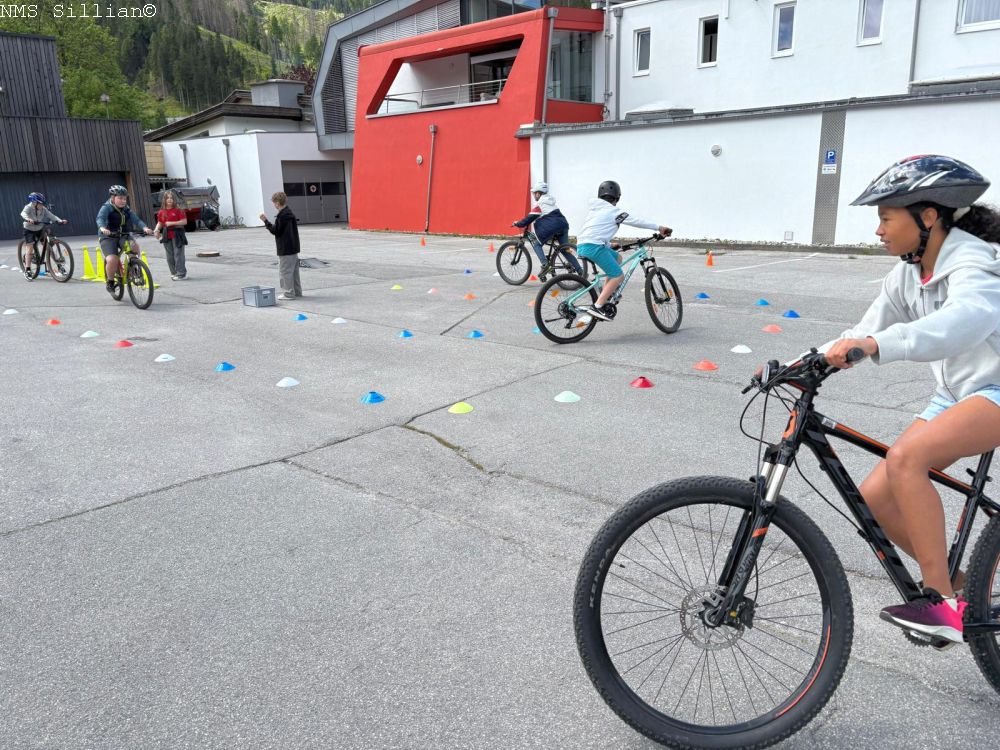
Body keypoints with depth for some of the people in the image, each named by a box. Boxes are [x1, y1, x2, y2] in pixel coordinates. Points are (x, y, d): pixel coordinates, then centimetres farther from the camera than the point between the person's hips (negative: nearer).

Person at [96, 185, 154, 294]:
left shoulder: (126, 210, 7)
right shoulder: (106, 208, -7)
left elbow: (136, 220, -7)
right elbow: (100, 218, -25)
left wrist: (144, 228, -29)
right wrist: (102, 228, -48)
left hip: (123, 236, 4)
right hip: (108, 237, -4)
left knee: (134, 246, -30)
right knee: (112, 260, -26)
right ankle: (110, 281, 0)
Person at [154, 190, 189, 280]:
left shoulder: (178, 210, -5)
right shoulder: (161, 212, 8)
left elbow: (184, 221, -10)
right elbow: (160, 223, 14)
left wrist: (172, 223, -16)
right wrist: (156, 230, -5)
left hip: (177, 235, -5)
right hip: (166, 235, 5)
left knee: (178, 254, -6)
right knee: (169, 256, 9)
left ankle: (181, 273, -2)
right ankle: (174, 273, 18)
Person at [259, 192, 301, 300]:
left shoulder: (282, 216, -17)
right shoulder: (290, 213, 12)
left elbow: (275, 230, -16)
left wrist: (266, 221, -9)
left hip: (285, 250, -10)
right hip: (294, 248, 10)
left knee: (285, 271, -3)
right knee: (294, 271, 15)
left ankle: (289, 293, 0)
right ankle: (297, 291, 21)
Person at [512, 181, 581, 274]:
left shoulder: (539, 204, -4)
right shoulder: (550, 201, 22)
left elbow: (530, 218, -4)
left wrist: (518, 224, 9)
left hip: (552, 227, -8)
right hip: (563, 224, 8)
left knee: (536, 244, 8)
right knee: (565, 250, 13)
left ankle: (545, 265, -12)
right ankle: (581, 271, 7)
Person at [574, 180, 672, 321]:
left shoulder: (594, 208, 27)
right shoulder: (614, 210, 2)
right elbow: (636, 221, -3)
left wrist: (609, 245, 44)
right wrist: (659, 227, -2)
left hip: (582, 245, 9)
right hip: (594, 246, -9)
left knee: (617, 258, 26)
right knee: (618, 276, -8)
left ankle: (606, 295, 19)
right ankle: (597, 307, -18)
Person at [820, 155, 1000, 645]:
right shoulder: (907, 275, 4)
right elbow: (866, 334, 5)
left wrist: (876, 344, -59)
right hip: (956, 396, 8)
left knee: (905, 456, -32)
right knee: (876, 495, -6)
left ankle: (944, 602, -21)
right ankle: (961, 585, 16)